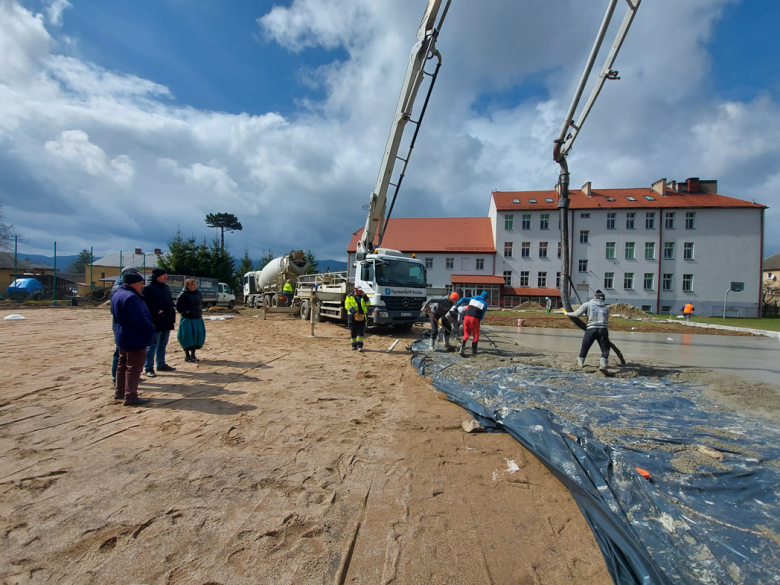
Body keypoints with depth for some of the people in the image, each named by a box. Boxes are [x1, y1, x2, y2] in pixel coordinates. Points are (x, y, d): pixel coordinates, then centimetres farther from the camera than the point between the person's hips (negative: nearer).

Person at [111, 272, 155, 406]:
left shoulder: (117, 294, 10)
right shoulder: (131, 297, -24)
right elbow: (139, 319, -28)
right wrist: (151, 328, -12)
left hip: (122, 337, 11)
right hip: (135, 338, -11)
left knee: (123, 365, 20)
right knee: (134, 367, -3)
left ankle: (119, 392, 32)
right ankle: (131, 397, 2)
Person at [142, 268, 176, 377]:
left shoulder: (165, 287, 15)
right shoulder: (148, 288, -10)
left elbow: (170, 302, 19)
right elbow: (146, 304, -17)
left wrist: (173, 317, 11)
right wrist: (157, 311, -22)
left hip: (167, 322, 8)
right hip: (155, 322, -8)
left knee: (163, 345, 16)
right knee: (152, 345, -2)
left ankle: (161, 364, 27)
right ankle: (148, 368, 5)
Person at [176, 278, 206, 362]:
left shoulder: (198, 293, 6)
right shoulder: (183, 294, -10)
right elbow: (177, 306, -2)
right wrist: (184, 313, 1)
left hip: (198, 318, 5)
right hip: (187, 320, -5)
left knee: (198, 336, 7)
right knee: (187, 337, -1)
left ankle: (193, 355, 21)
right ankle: (187, 356, 12)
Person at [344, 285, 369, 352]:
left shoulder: (363, 297, 14)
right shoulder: (349, 297, 3)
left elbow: (368, 303, 4)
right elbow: (347, 306, -7)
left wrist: (364, 296, -7)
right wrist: (354, 312, -20)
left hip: (361, 317, 2)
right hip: (353, 317, -2)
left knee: (360, 332, -6)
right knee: (353, 332, 5)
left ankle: (359, 346, -7)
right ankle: (354, 345, 20)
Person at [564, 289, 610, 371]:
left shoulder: (587, 304, 5)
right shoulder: (606, 308, 16)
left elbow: (577, 314, 2)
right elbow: (606, 320, 19)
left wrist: (567, 313, 17)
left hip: (591, 329, -1)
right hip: (603, 329, 1)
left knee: (585, 347, 15)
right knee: (605, 348, 10)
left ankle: (580, 362, 26)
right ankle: (603, 364, -5)